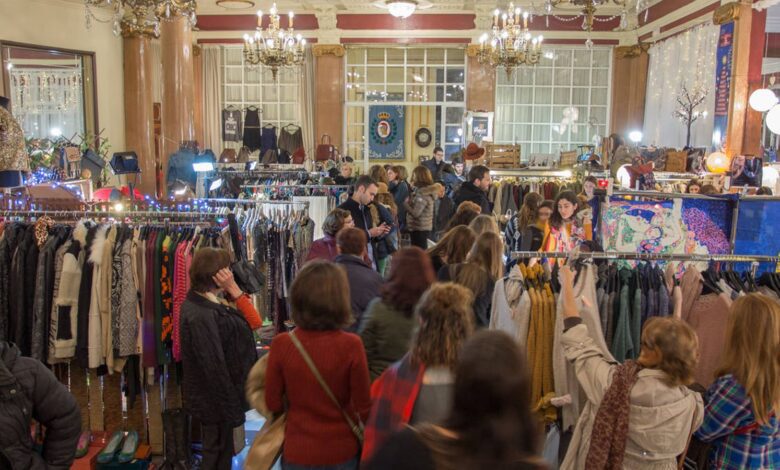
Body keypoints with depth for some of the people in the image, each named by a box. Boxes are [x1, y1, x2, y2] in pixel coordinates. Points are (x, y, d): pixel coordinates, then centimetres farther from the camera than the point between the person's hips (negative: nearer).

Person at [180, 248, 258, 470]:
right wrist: (232, 408, -21)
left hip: (215, 397, 10)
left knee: (217, 451, 24)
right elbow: (215, 368, -25)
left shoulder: (204, 304, 3)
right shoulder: (201, 317, -28)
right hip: (215, 400, -10)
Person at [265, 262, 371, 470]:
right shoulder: (350, 345, -20)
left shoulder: (281, 344, -16)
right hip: (341, 452, -1)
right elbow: (363, 407, -11)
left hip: (297, 452, 1)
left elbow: (273, 403, -5)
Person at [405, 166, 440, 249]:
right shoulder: (427, 191, 11)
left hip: (419, 229, -10)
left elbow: (416, 213, -22)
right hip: (425, 228, 10)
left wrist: (405, 203, -10)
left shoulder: (423, 193, -19)